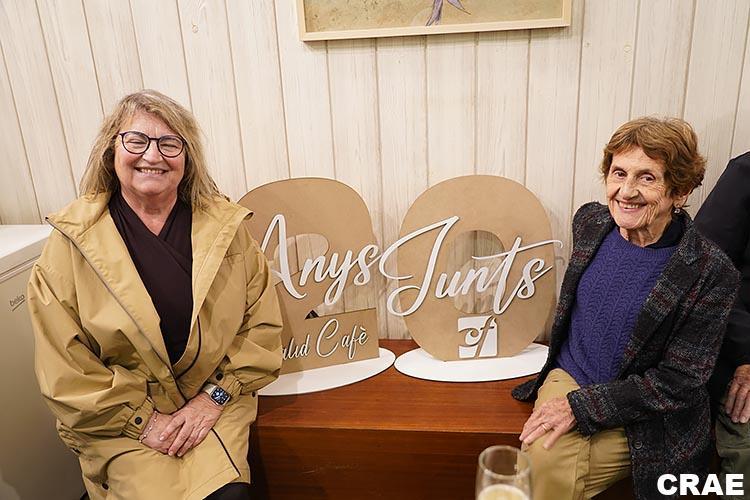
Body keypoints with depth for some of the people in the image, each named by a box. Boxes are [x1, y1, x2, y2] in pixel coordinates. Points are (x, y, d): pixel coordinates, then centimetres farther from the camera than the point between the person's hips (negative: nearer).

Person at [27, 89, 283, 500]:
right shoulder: (72, 239, -6)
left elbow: (263, 326, 0)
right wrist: (143, 419, -10)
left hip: (213, 405, 1)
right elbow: (62, 365, -6)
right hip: (119, 417, -1)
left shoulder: (225, 226, -2)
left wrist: (215, 397, -8)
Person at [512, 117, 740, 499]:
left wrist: (581, 407, -18)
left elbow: (679, 382, -15)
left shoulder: (710, 273, -18)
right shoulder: (590, 221, -3)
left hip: (642, 425, -3)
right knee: (540, 463, -24)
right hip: (566, 378, 3)